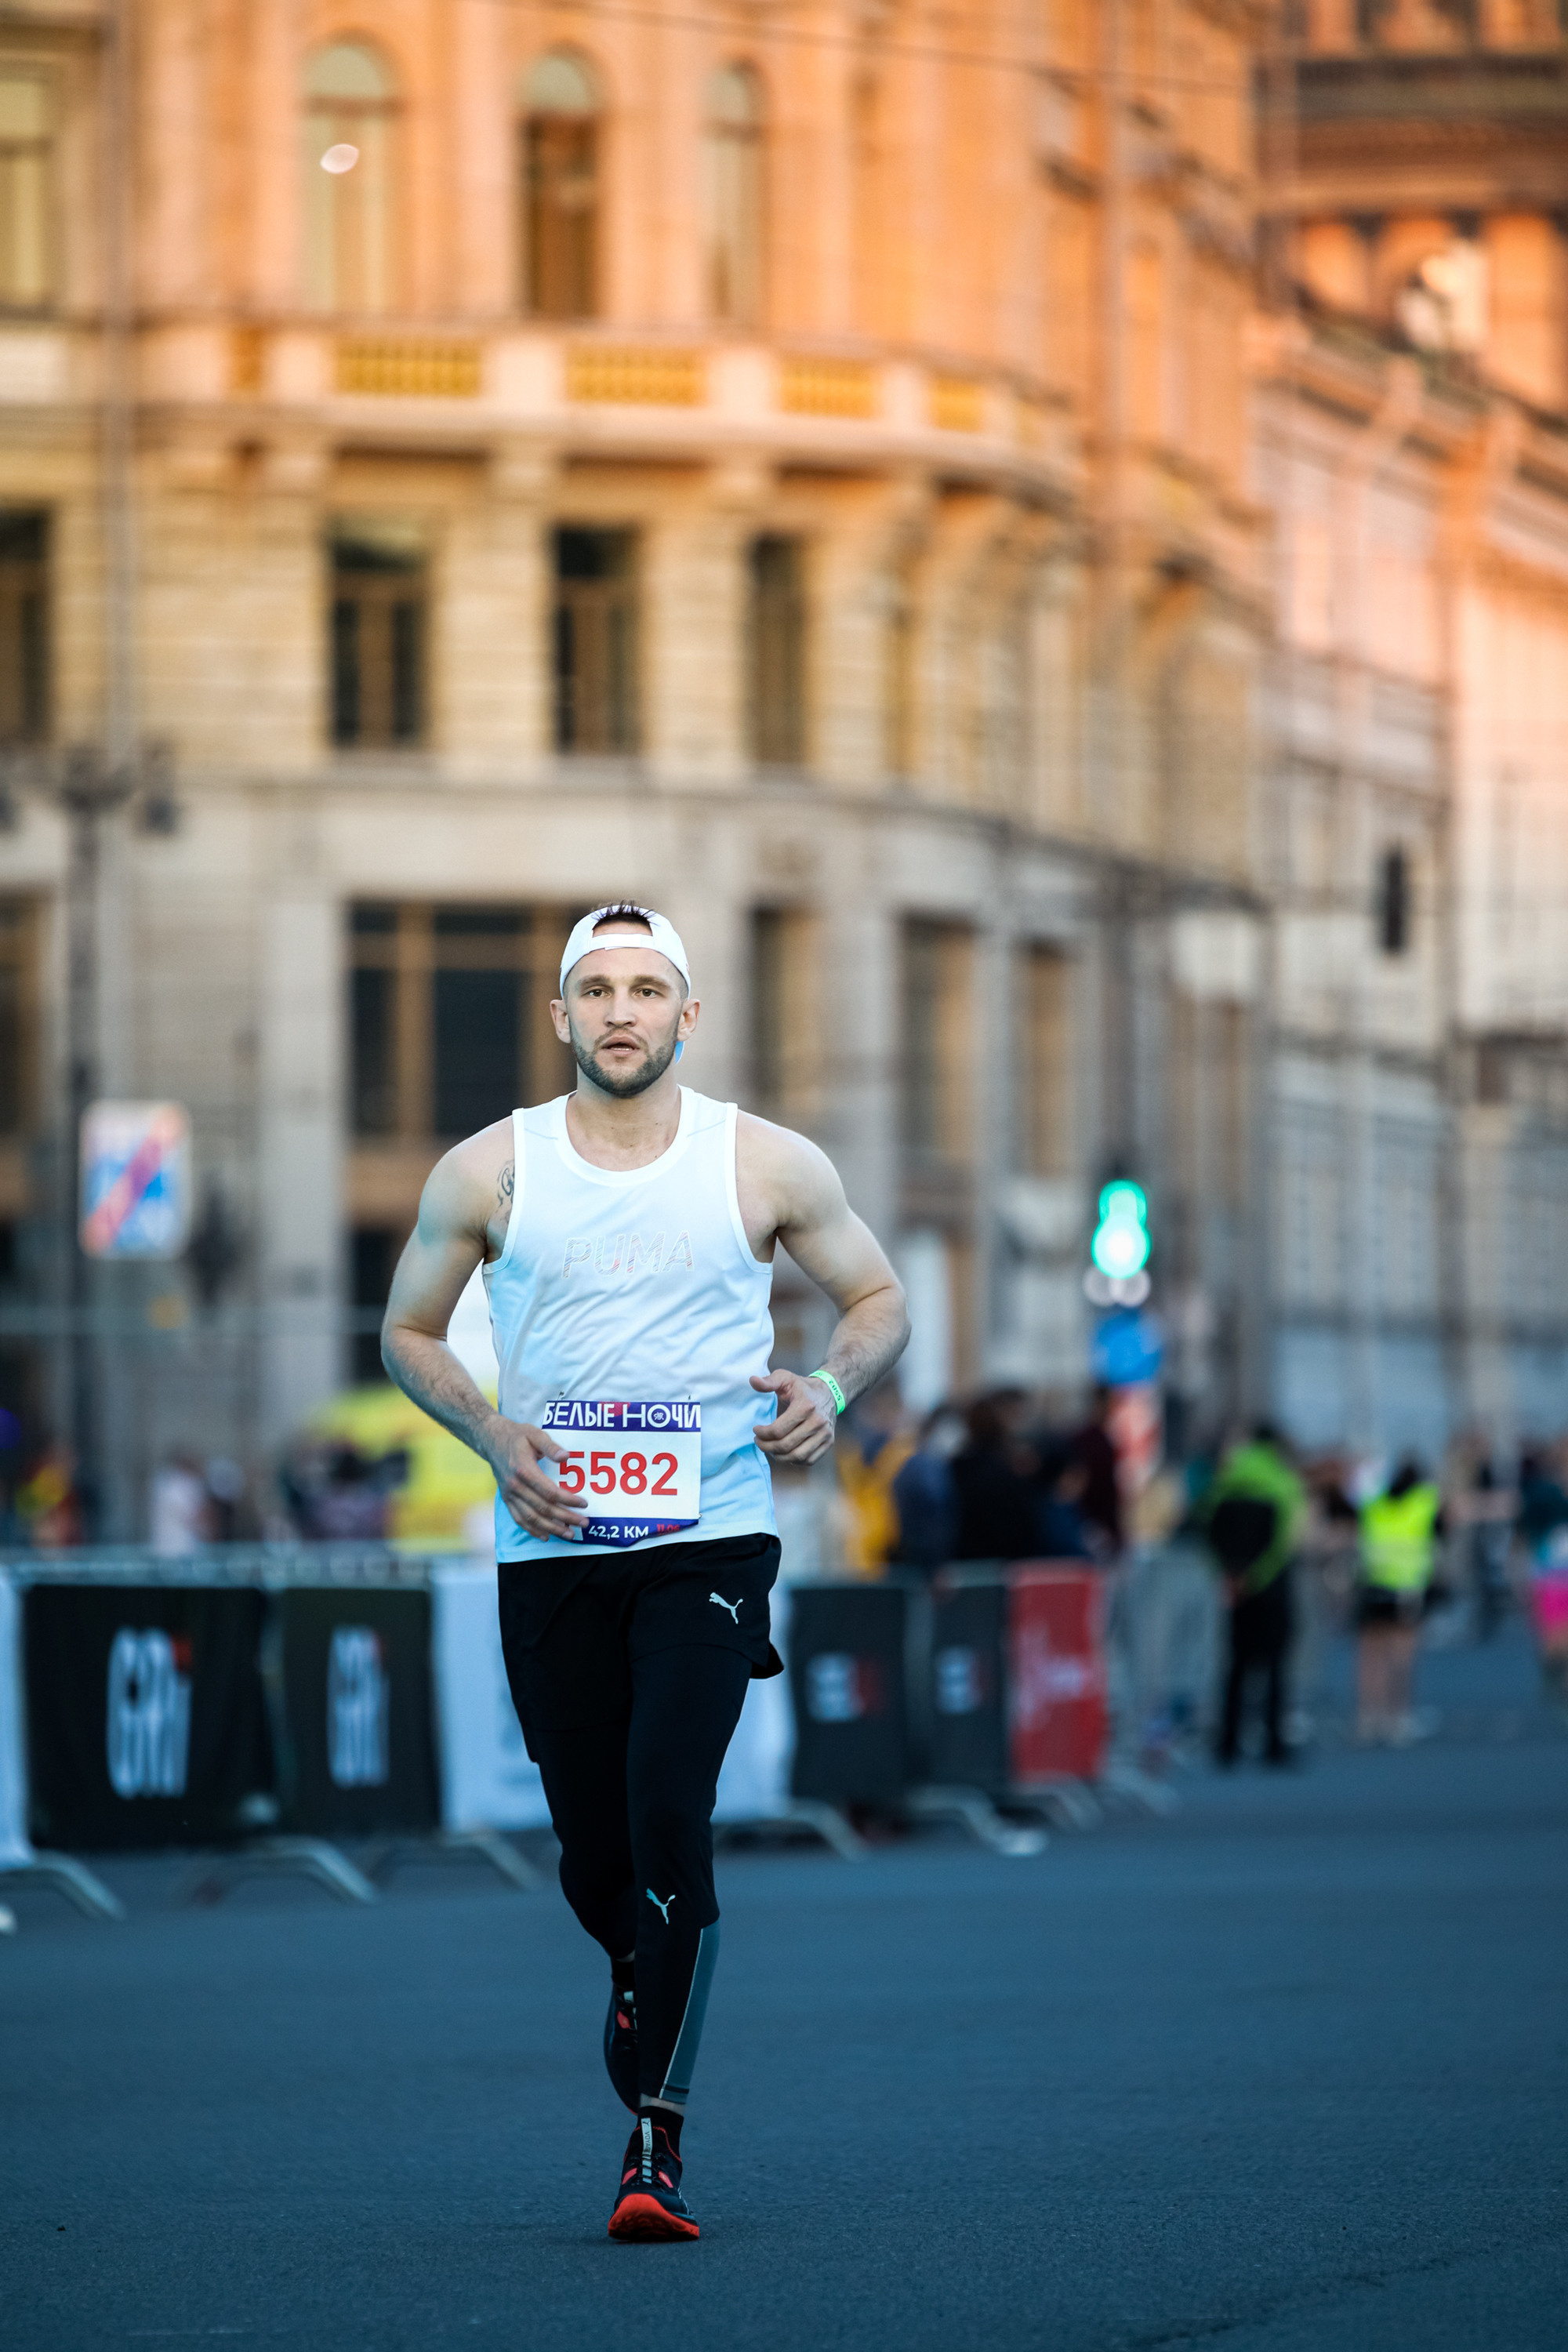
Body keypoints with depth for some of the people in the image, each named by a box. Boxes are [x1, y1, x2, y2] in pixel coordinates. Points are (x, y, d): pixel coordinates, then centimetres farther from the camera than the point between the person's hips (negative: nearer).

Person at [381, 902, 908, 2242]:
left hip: (709, 1543, -2)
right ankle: (643, 1977, 39)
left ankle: (657, 2137, -15)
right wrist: (492, 1434, -4)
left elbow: (880, 1300, 13)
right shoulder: (488, 1173, 3)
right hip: (551, 1556, 2)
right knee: (594, 1855, 4)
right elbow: (408, 1333, 13)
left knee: (669, 1818, -19)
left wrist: (833, 1386, -8)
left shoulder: (766, 1166, 2)